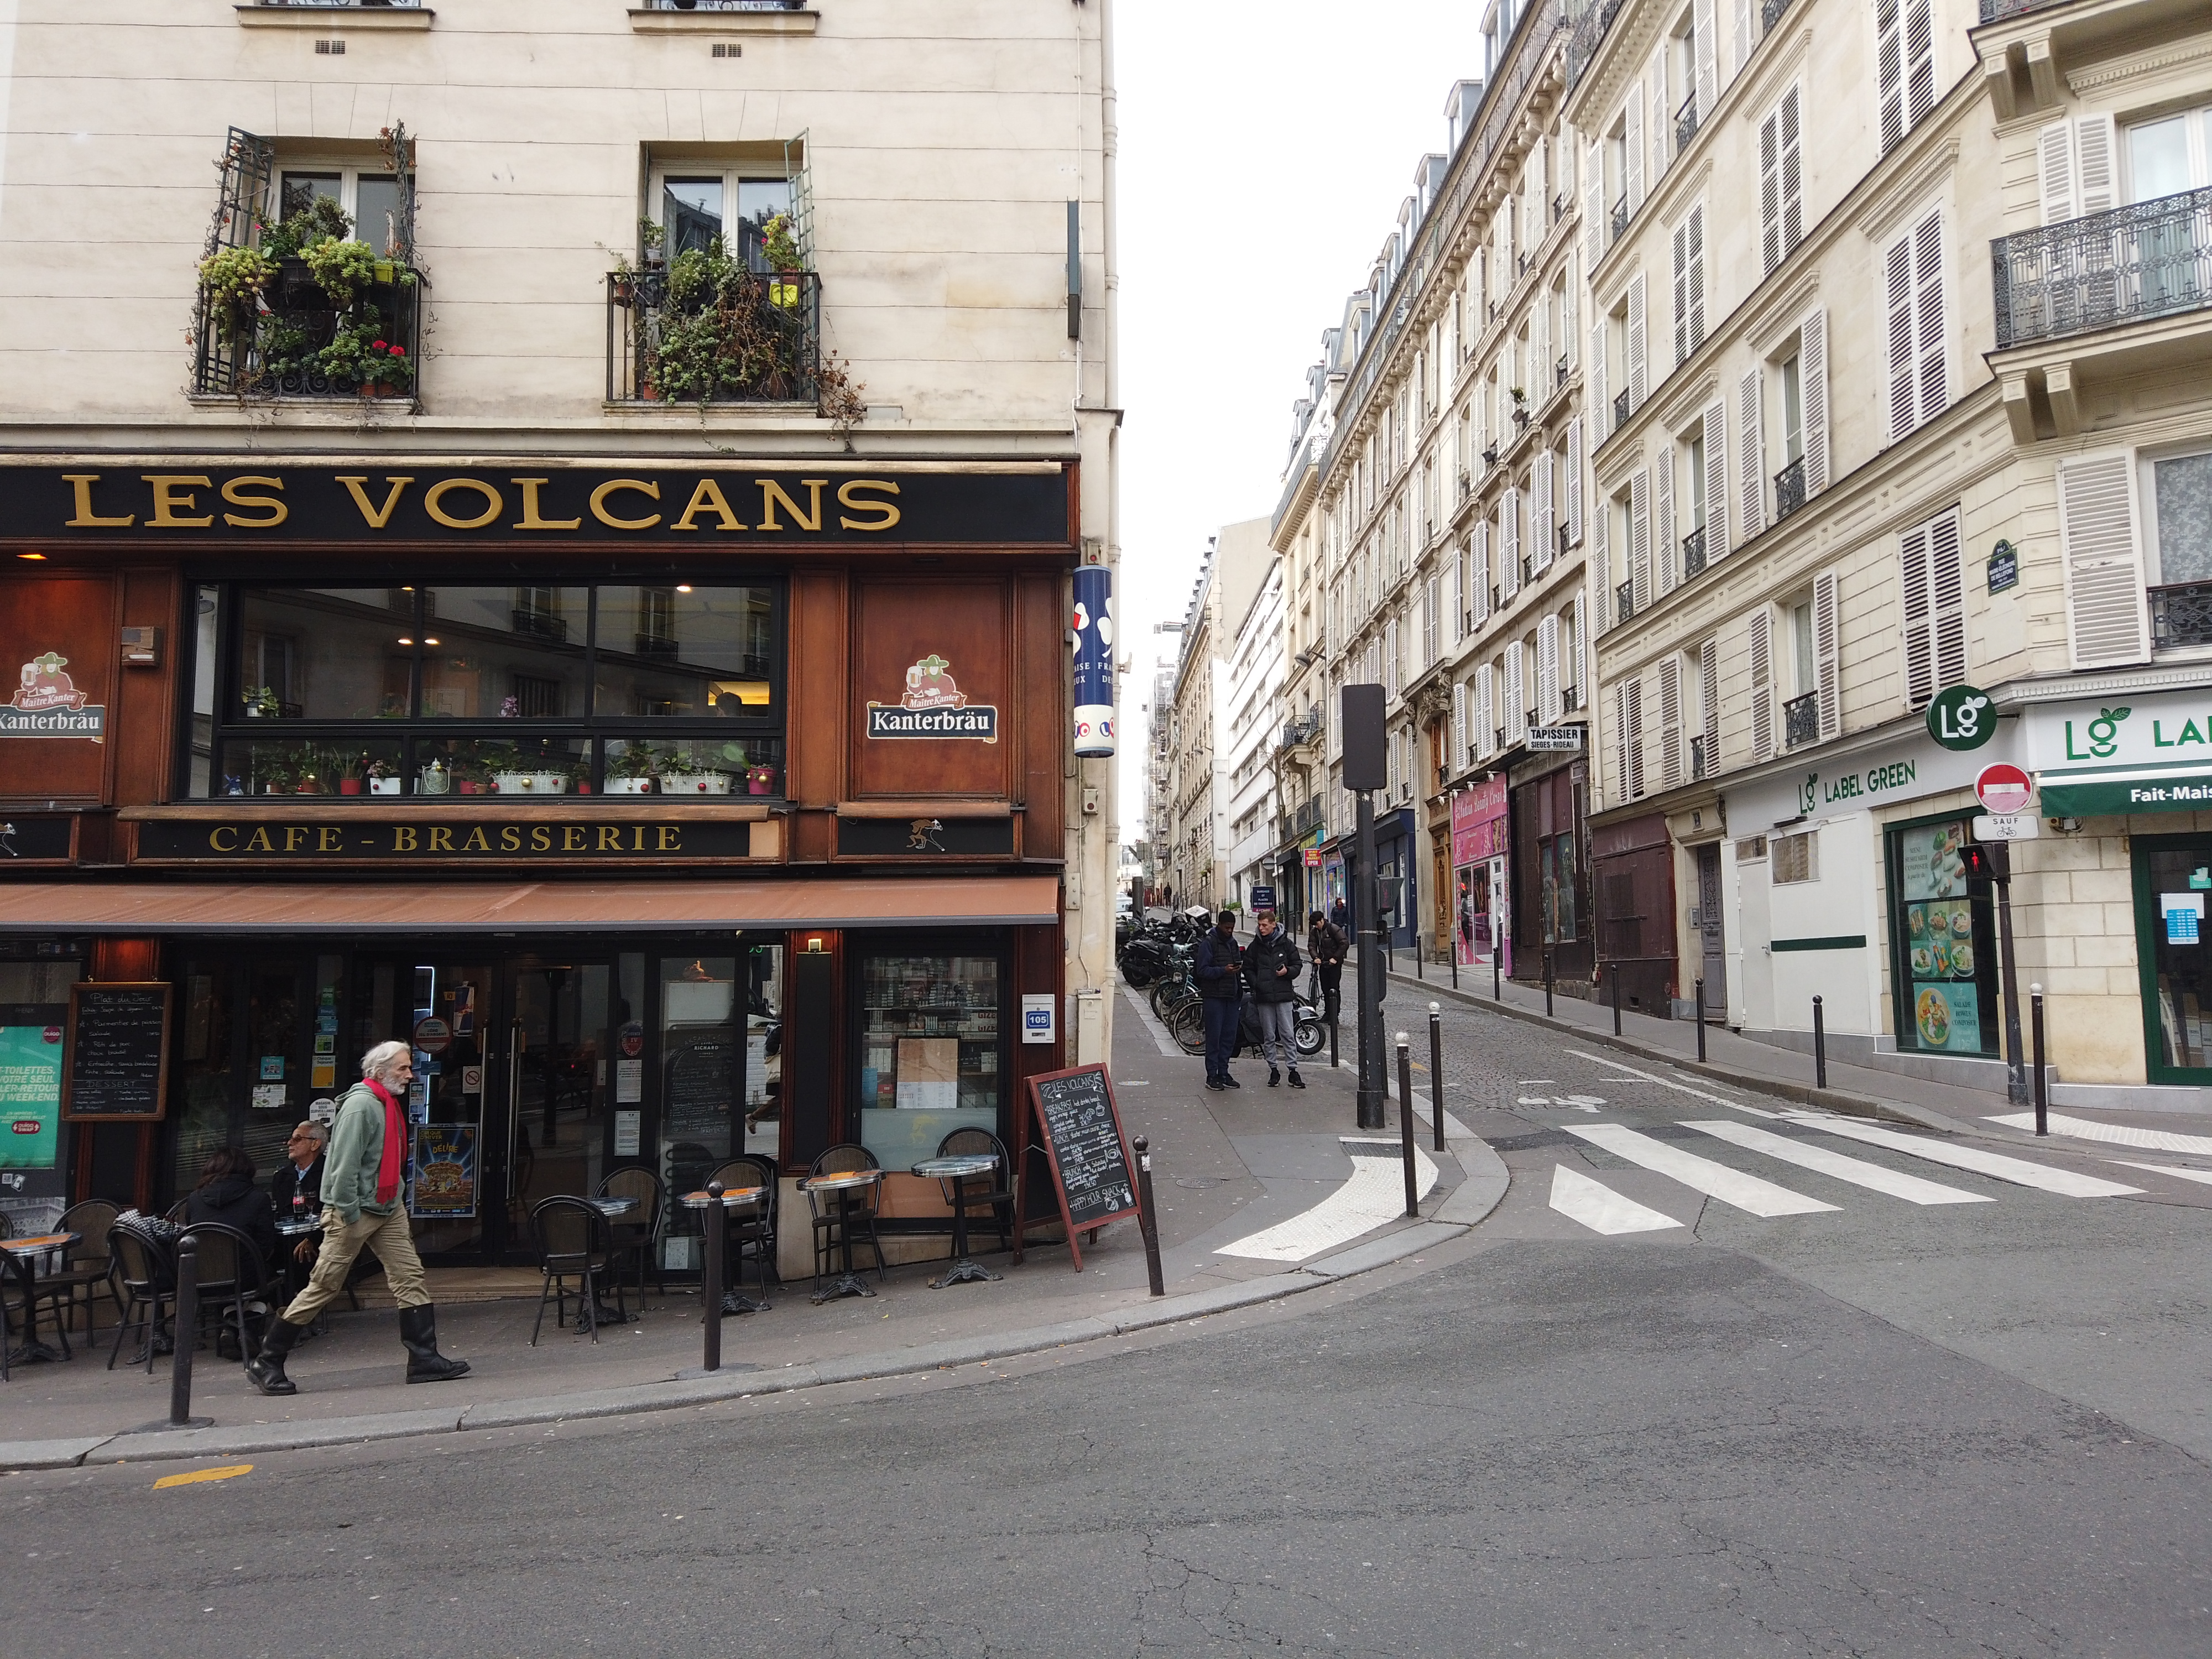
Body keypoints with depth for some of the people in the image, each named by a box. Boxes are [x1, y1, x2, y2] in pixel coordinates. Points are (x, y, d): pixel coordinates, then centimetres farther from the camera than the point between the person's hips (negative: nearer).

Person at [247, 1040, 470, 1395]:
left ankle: (424, 1359, 4)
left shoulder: (388, 1104, 14)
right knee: (324, 1286, -2)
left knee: (410, 1277, 2)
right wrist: (349, 1216, -22)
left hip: (387, 1209, 9)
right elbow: (345, 1163, -22)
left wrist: (397, 1203, 18)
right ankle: (265, 1364, 12)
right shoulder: (362, 1104, -16)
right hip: (355, 1210, -9)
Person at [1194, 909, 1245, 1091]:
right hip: (1214, 996, -7)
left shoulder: (1233, 943, 17)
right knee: (1214, 1036, -4)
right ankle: (1212, 1075, 1)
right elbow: (1203, 970, -13)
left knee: (1230, 1036, 8)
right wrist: (1223, 970, -24)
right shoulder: (1208, 943, -6)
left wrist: (1240, 968, 4)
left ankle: (1223, 1073, 16)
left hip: (1232, 996, 7)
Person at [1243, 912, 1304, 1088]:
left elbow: (1297, 965, 8)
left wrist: (1287, 971, -13)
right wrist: (1256, 984, -6)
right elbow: (1248, 969, 11)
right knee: (1268, 1037, 6)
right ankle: (1273, 1070, 14)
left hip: (1284, 996, -2)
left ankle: (1293, 1070, 2)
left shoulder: (1286, 944, 3)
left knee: (1288, 1035, -2)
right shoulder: (1255, 946, 7)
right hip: (1263, 997, 2)